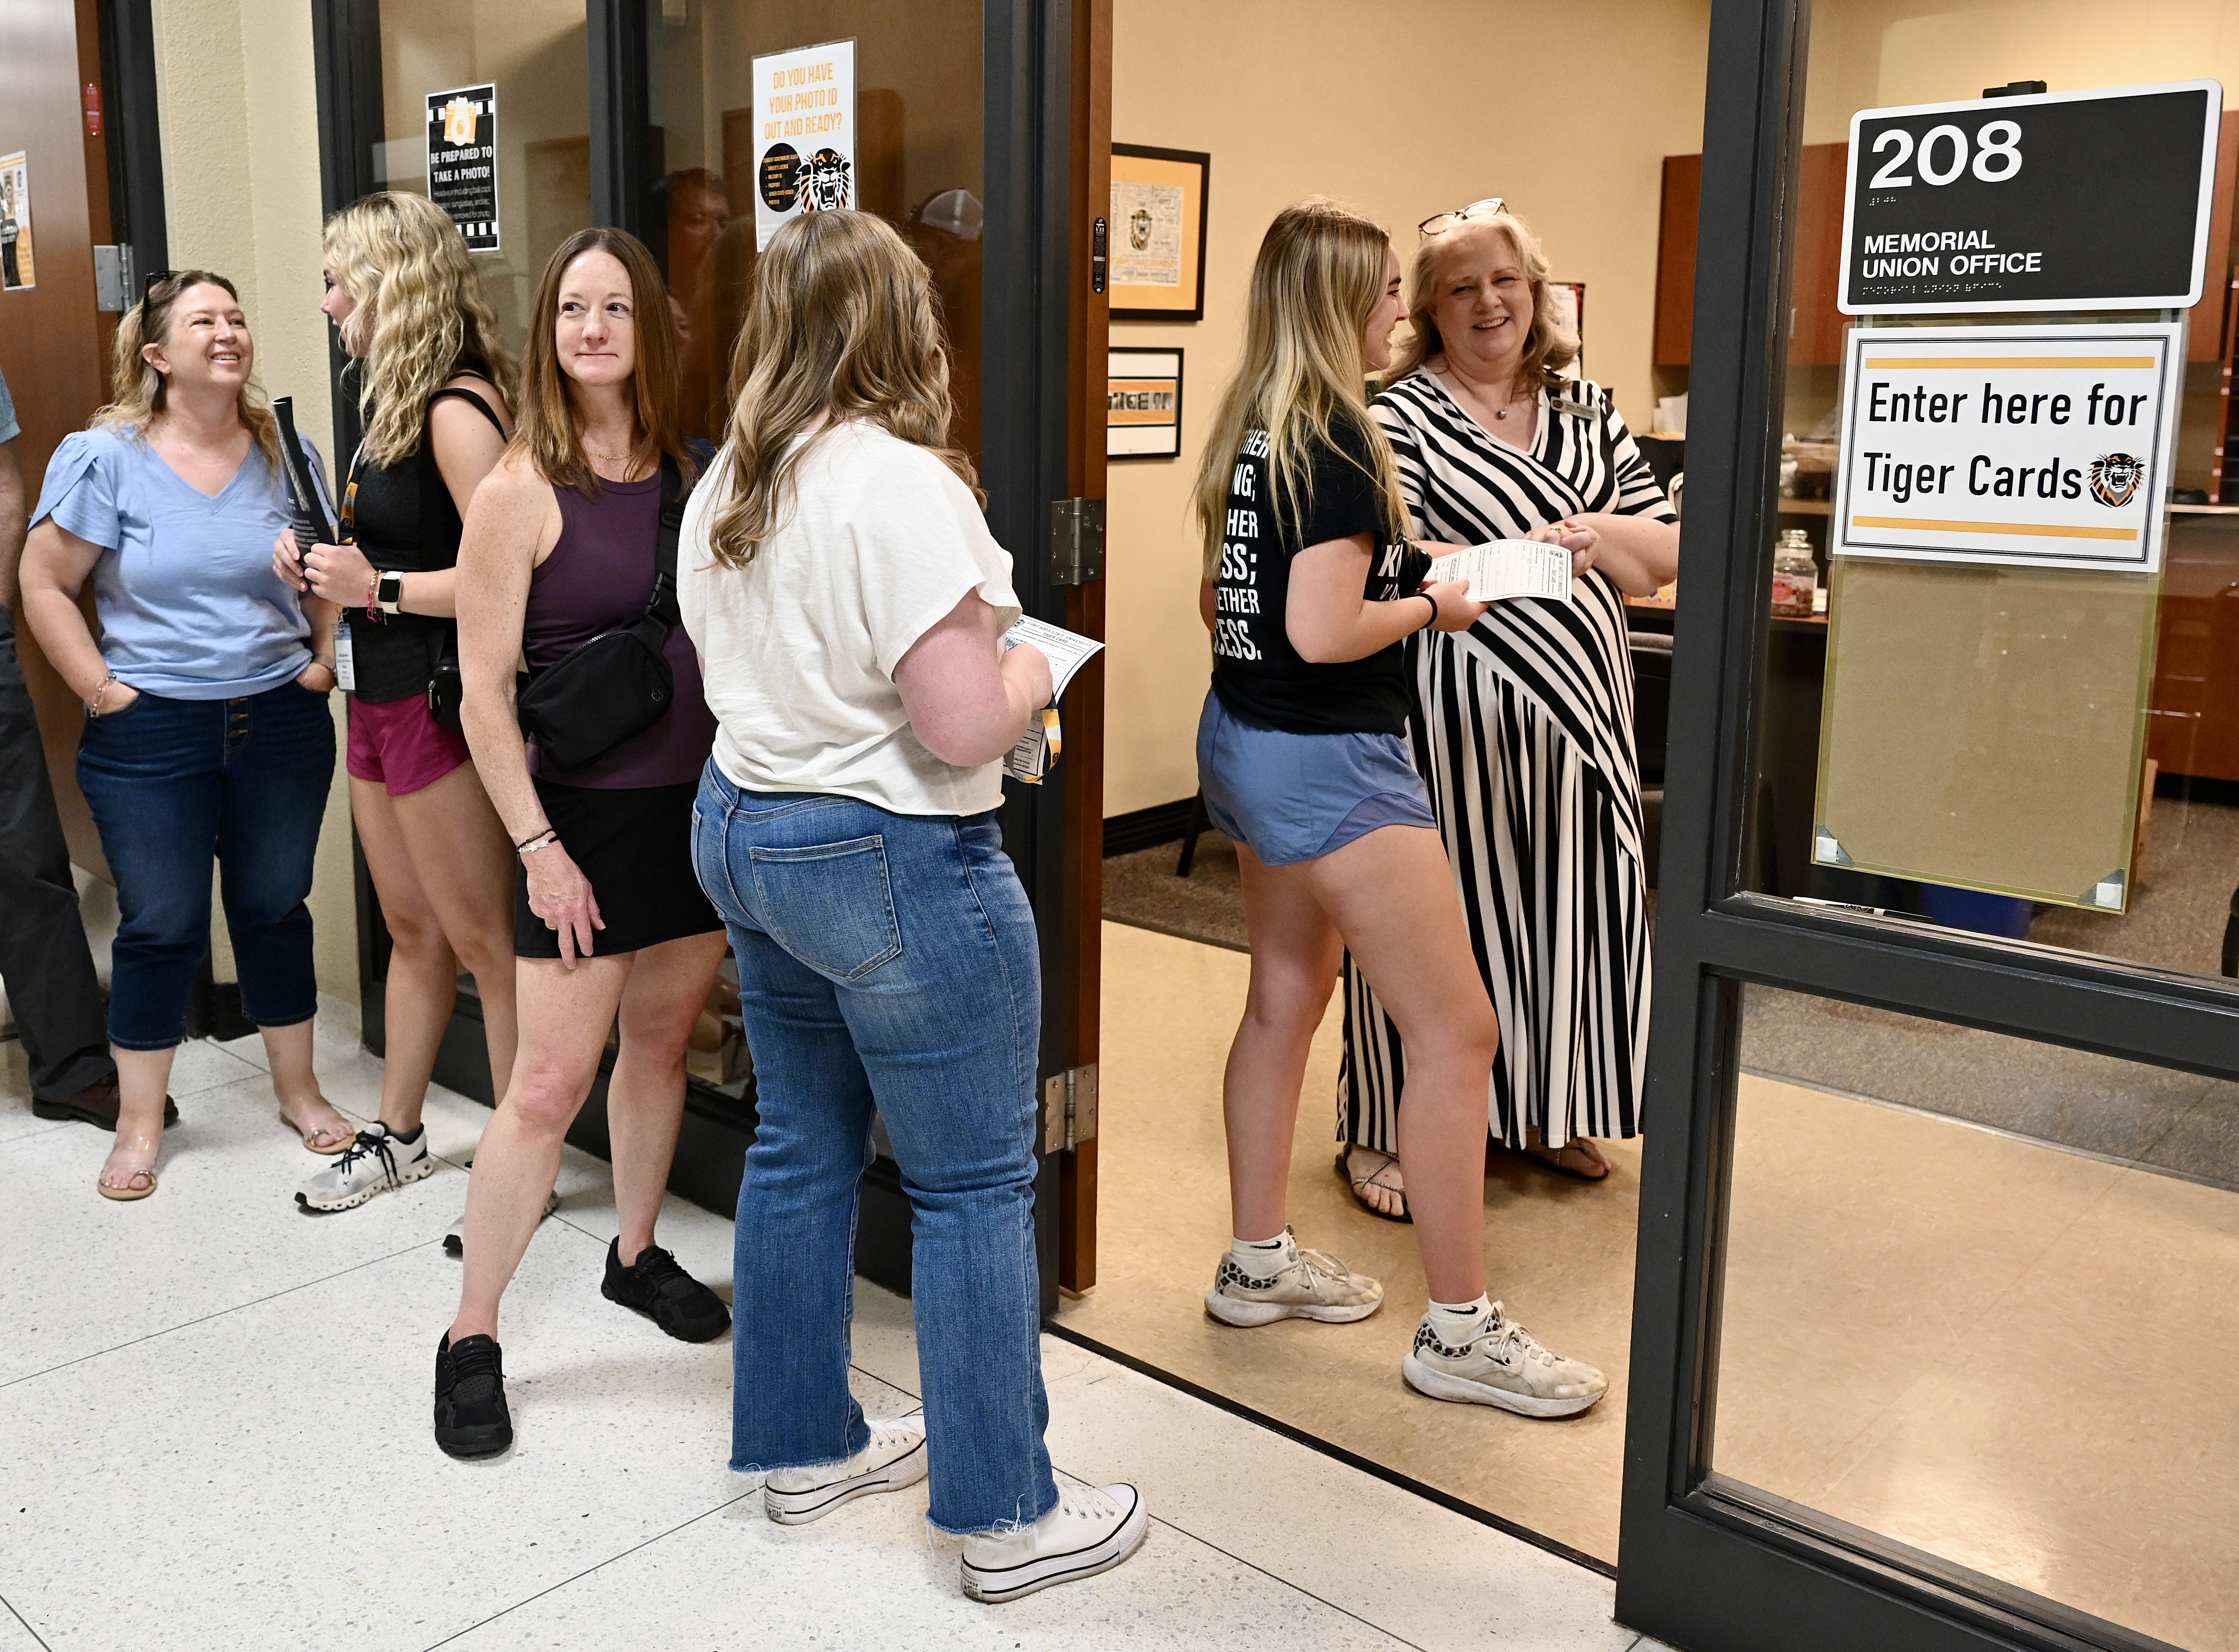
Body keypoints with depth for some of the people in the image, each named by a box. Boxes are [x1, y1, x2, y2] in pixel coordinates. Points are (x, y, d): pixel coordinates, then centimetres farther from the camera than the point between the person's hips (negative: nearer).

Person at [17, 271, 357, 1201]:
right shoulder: (106, 458, -6)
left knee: (276, 908, 12)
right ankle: (138, 1122, 20)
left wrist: (326, 661, 4)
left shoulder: (285, 451, 2)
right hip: (152, 735, -2)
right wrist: (100, 689, -8)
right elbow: (43, 583, -3)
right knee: (160, 925, 4)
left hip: (281, 723, 3)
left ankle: (297, 1090, 28)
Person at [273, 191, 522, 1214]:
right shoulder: (398, 403, 13)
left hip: (441, 700, -10)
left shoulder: (458, 411, -17)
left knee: (483, 943, -1)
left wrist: (378, 589, -22)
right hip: (380, 699, 10)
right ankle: (398, 1138, 32)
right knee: (412, 932, 19)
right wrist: (325, 567, 5)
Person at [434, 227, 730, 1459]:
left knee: (660, 1043, 17)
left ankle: (636, 1256, 37)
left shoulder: (689, 471, 5)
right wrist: (538, 847, -14)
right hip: (587, 816, -5)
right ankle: (471, 1338, 11)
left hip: (701, 800, 5)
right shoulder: (519, 492, -10)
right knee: (550, 1083, -4)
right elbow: (485, 691, -11)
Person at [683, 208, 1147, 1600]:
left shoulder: (727, 485, 7)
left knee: (801, 1150, 18)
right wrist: (1031, 674, -4)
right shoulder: (903, 485, -20)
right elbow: (963, 727, -23)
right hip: (893, 861, -9)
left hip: (744, 829, 9)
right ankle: (1008, 1516, 15)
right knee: (975, 1186, 3)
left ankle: (804, 1445, 33)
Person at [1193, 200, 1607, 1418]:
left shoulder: (1249, 428, 8)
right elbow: (1326, 633, -25)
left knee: (1285, 1000, 19)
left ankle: (1258, 1263, 30)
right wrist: (1430, 605, -8)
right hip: (1327, 763, -10)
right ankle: (1458, 1329, 5)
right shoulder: (1339, 443, -18)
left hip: (1243, 742, 10)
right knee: (1457, 1032, -3)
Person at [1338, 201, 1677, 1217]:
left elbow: (1665, 553, 12)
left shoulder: (1588, 411, 14)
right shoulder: (1401, 418, -5)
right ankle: (1385, 1131, 16)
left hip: (1577, 702, 6)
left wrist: (1597, 535, -8)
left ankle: (1546, 1111, 32)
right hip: (1453, 707, -6)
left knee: (1568, 899, 13)